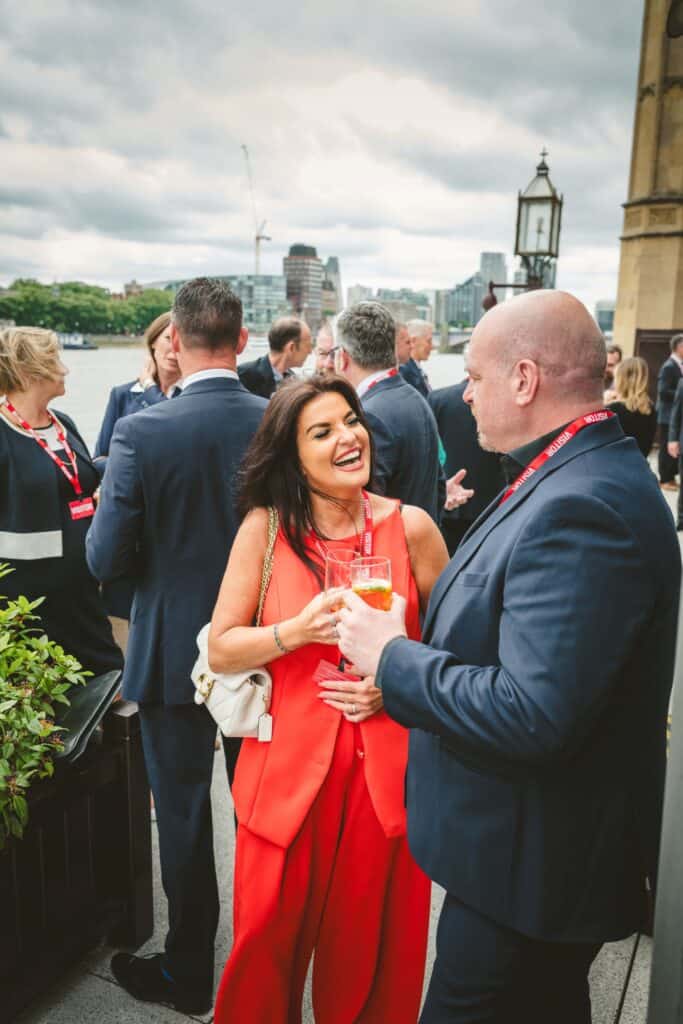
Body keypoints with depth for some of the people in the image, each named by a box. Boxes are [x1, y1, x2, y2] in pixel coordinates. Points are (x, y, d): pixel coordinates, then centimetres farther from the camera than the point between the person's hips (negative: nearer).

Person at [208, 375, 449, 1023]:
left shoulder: (411, 528, -4)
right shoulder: (265, 529, -4)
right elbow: (220, 651, -4)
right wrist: (297, 630, -19)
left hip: (388, 768, 1)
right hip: (289, 768, 0)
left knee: (372, 946, 14)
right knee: (269, 944, 12)